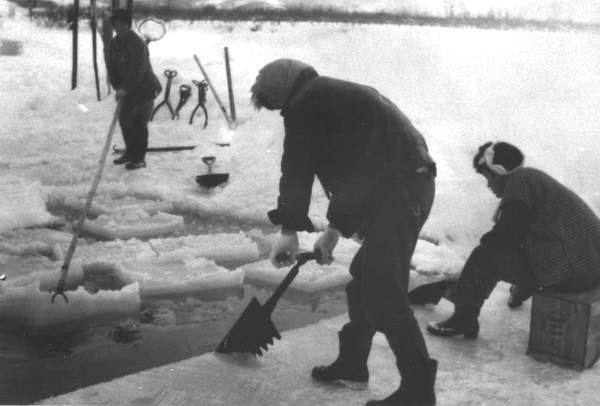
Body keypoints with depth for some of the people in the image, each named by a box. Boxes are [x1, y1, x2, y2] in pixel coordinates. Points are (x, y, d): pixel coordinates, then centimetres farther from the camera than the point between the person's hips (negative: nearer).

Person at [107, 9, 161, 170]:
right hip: (128, 89, 8)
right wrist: (117, 86, -6)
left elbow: (138, 70, -27)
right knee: (124, 120, 12)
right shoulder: (114, 43, 6)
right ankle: (130, 152, 27)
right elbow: (112, 67, 8)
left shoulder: (137, 43, -20)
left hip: (145, 89, -8)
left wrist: (125, 88, -29)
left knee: (139, 122, -8)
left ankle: (140, 158, 2)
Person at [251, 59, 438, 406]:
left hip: (397, 188, -10)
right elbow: (349, 172, 28)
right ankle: (352, 365, 28)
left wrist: (290, 229, -2)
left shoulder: (305, 103, -3)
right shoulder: (335, 97, 27)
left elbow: (296, 169, -8)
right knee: (364, 280, 17)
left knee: (383, 293, -8)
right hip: (408, 183, 10)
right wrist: (336, 229, 26)